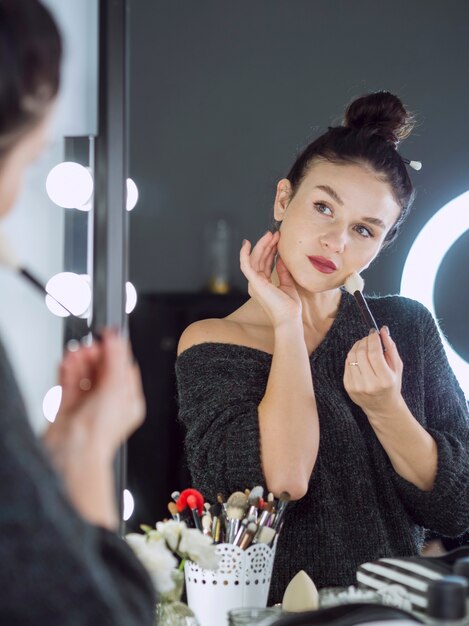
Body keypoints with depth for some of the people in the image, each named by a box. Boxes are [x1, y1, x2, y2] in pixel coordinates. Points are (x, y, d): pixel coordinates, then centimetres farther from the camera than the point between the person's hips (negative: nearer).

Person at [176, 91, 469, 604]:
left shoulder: (407, 327, 5)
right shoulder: (211, 345, -2)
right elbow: (282, 479, -17)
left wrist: (386, 408, -12)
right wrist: (288, 325, -10)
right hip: (272, 612, -2)